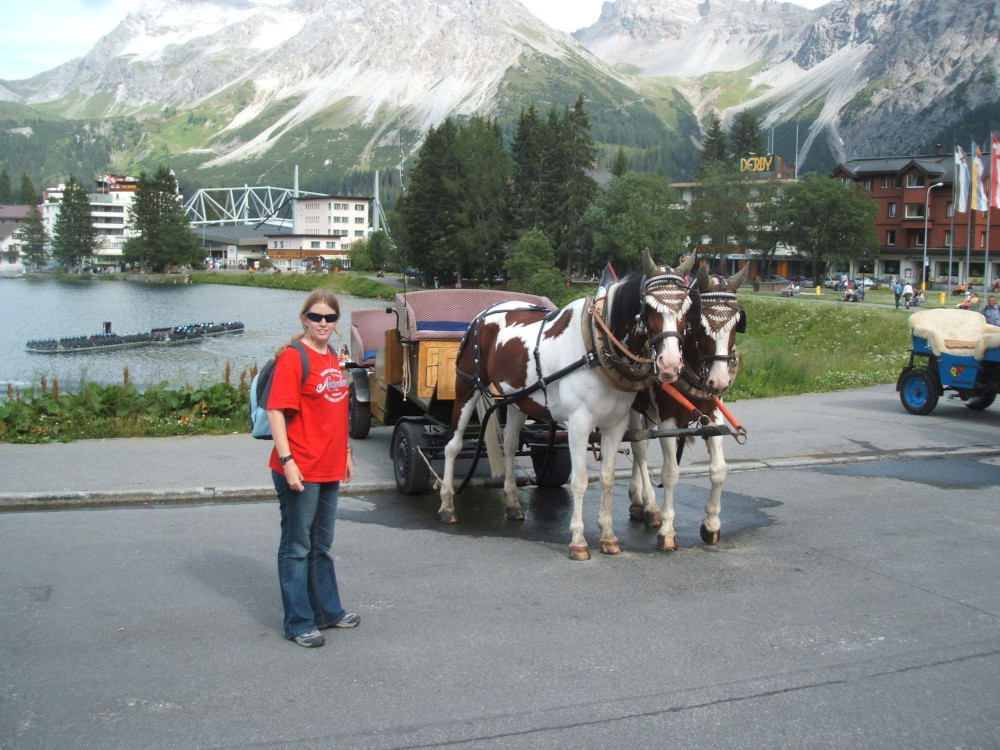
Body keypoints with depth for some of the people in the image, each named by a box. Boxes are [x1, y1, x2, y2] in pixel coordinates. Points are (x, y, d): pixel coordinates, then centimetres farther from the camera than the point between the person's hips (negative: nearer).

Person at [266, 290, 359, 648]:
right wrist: (286, 461, -23)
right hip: (300, 471, -8)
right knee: (297, 547, 3)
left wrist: (345, 452, 20)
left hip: (330, 469, 8)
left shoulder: (333, 358, 11)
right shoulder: (293, 358, -13)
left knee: (322, 545, 19)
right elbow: (275, 411, -17)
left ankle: (328, 610, 32)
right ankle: (298, 622, 13)